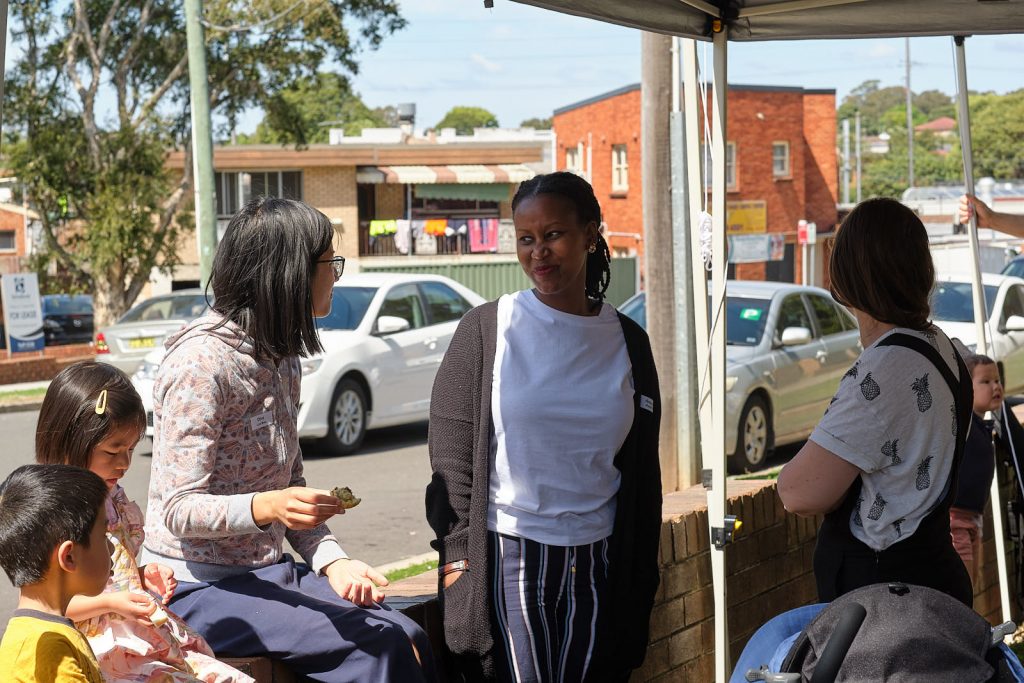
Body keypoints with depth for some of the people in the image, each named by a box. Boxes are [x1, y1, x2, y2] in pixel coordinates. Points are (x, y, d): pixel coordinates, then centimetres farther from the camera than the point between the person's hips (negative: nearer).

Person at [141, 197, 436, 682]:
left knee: (410, 640, -13)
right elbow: (179, 510, -19)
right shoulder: (202, 361, -17)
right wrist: (265, 508, -36)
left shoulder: (281, 360, 11)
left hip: (268, 573, 8)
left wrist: (332, 561, -1)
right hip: (199, 587, -8)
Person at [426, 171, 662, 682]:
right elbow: (451, 455, -2)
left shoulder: (625, 341, 8)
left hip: (596, 564, 3)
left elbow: (642, 471, 13)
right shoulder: (488, 329, -1)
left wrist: (641, 576, 12)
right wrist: (457, 559, -9)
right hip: (508, 558, -3)